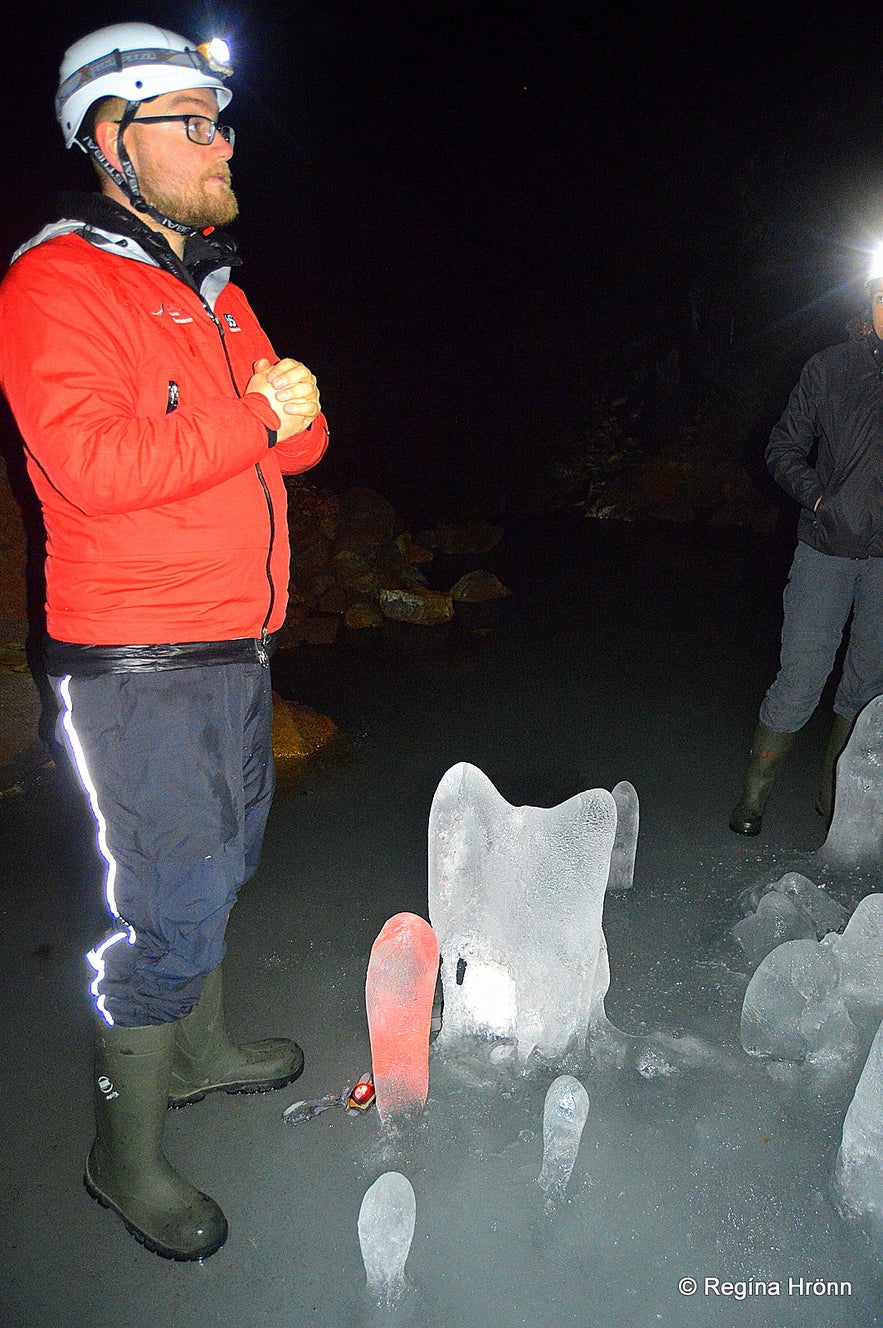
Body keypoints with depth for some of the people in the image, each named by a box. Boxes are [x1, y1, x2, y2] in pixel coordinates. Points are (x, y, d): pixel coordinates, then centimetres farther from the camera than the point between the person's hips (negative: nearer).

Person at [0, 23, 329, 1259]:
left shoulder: (212, 288, 18)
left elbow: (294, 440, 14)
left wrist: (295, 410, -9)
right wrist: (253, 417, -18)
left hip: (237, 644, 9)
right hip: (140, 664, -9)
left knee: (224, 864, 20)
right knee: (172, 910, -2)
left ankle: (202, 1048, 43)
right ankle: (127, 1155, 21)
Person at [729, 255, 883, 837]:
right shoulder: (831, 367, 0)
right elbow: (784, 450, 4)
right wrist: (821, 499, -12)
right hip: (828, 549, -2)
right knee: (799, 683, -3)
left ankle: (834, 797, 29)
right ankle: (755, 793, 16)